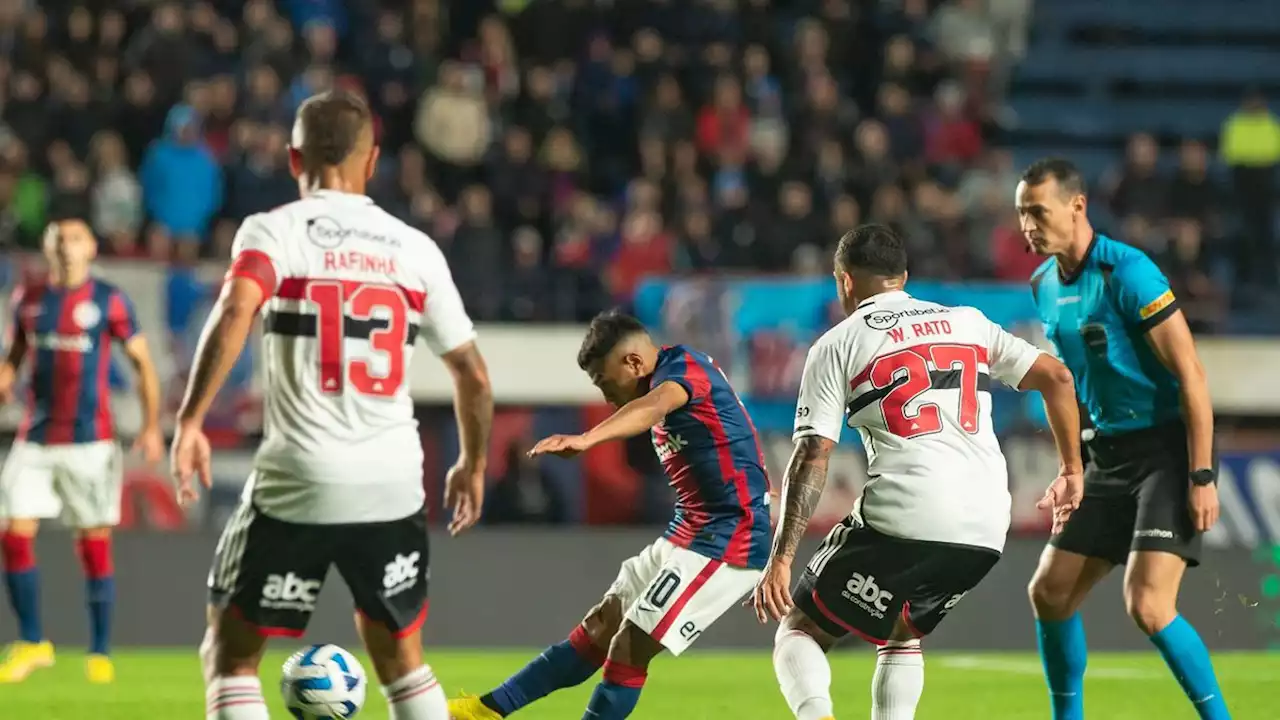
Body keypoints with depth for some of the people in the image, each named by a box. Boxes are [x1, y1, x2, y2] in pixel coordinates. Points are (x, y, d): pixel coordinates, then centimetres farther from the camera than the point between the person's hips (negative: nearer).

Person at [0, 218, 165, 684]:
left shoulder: (109, 301, -2)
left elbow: (142, 362, 2)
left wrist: (152, 426, -7)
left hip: (90, 441, -3)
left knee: (94, 542, -1)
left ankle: (100, 653, 9)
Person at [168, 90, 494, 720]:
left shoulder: (274, 231, -3)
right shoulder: (415, 249, 7)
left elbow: (235, 312, -23)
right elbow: (472, 373, 10)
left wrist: (190, 419, -21)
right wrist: (473, 464, 26)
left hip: (295, 484, -3)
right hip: (393, 486, 3)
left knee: (230, 655, 10)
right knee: (400, 658, 21)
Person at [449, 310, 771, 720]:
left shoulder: (682, 365, -16)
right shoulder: (670, 379, 14)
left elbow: (653, 406, -38)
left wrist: (586, 439, -55)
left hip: (726, 542, -10)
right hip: (689, 533, 10)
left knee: (631, 645, -12)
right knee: (598, 629, 14)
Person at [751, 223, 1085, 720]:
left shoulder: (837, 346, 8)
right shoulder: (966, 322, 20)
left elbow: (812, 457, -1)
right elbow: (1055, 378, 14)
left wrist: (780, 559, -4)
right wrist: (1071, 470, 24)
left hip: (901, 520, -5)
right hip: (986, 529, 5)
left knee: (800, 631, 8)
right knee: (901, 635, 30)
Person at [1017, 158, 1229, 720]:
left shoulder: (1126, 273, -18)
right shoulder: (1044, 284, 8)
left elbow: (1190, 374, -19)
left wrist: (1202, 476, -22)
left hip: (1167, 451, -8)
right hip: (1109, 456, 8)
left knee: (1148, 605, -20)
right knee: (1050, 591, 5)